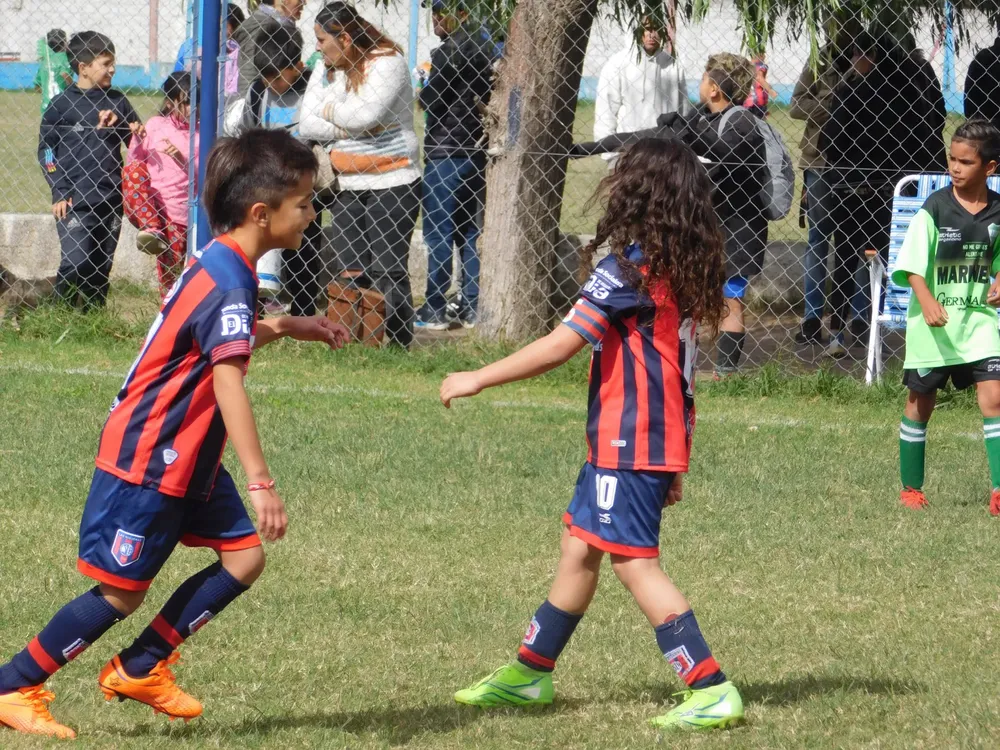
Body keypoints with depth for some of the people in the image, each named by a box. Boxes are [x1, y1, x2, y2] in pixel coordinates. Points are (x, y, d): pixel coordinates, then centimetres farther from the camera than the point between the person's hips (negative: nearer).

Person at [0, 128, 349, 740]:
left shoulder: (220, 266, 7)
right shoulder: (230, 285, -24)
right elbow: (229, 385, -34)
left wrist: (283, 328, 17)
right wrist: (261, 482, -38)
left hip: (186, 458, 10)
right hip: (148, 460, -10)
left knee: (245, 557, 4)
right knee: (123, 591, -3)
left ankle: (140, 668, 12)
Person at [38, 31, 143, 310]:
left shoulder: (117, 102, 10)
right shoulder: (62, 104, 0)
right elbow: (46, 149, 2)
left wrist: (139, 134, -6)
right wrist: (59, 190, -7)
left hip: (111, 200, 4)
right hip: (75, 201, -4)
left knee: (102, 266, 7)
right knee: (76, 262, -13)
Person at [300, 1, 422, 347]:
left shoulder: (388, 63, -11)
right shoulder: (325, 71, 9)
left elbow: (365, 116, -24)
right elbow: (307, 126, 0)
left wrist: (329, 111, -6)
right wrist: (350, 128, -14)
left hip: (391, 185, -6)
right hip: (347, 187, 6)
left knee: (388, 273, -7)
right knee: (351, 275, 4)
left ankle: (399, 345, -4)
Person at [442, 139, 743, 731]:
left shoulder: (629, 269, -17)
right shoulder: (685, 269, 9)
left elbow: (559, 347, -17)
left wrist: (477, 380, -8)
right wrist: (674, 466, 19)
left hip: (629, 444, -9)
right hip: (664, 439, 9)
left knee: (635, 562, -8)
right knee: (580, 549, 18)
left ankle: (713, 690, -12)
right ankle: (529, 673, 29)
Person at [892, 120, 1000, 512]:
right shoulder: (934, 209, -11)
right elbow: (911, 267, -14)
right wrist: (928, 301, -29)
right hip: (932, 323, -2)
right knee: (920, 403, 10)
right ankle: (910, 488, 24)